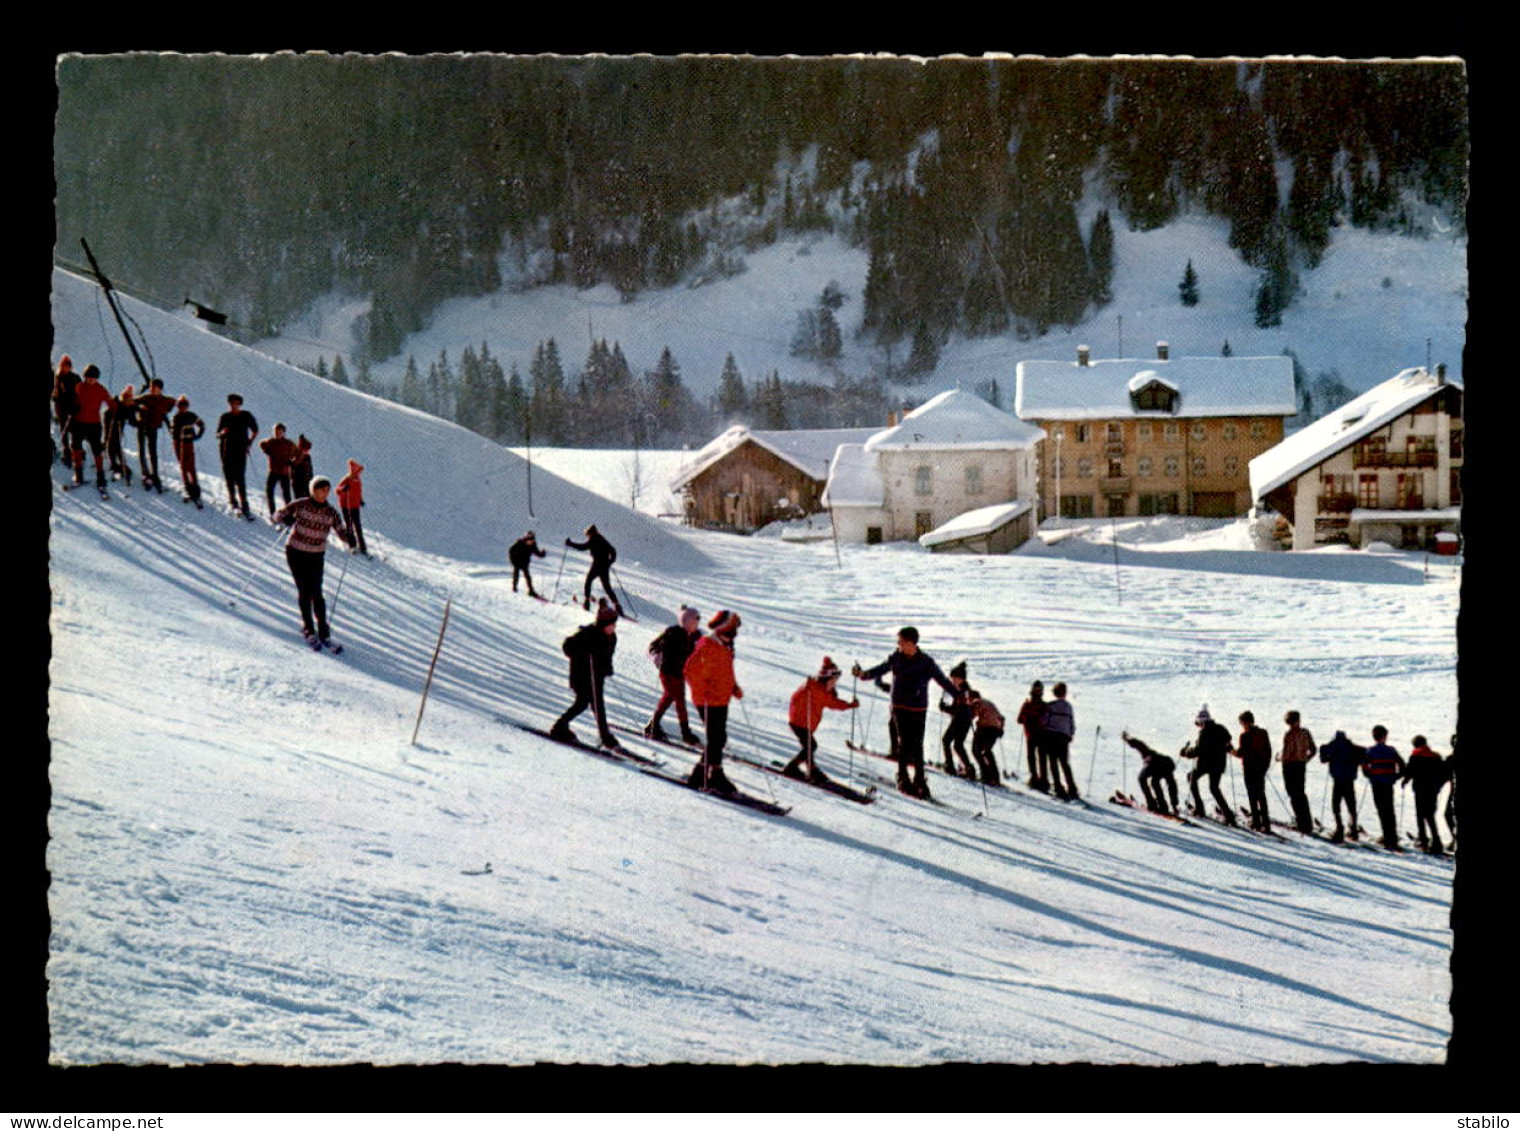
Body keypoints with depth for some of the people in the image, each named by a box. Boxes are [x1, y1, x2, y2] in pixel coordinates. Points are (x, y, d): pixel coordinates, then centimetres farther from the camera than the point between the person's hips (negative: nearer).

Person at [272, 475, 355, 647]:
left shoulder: (331, 513, -1)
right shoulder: (301, 505, -6)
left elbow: (341, 533, 3)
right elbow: (278, 515, -1)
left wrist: (350, 538, -20)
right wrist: (288, 519, -24)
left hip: (316, 556, 1)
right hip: (295, 553, -1)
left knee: (316, 593, -4)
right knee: (304, 591, -2)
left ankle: (323, 631, 4)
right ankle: (308, 629, 6)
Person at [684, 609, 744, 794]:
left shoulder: (725, 648, 15)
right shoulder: (707, 647, -15)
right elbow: (690, 670, -20)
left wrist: (734, 688, 13)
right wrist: (705, 690, -24)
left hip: (721, 701, 10)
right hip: (708, 702, -10)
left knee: (718, 739, 11)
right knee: (716, 739, -9)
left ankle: (700, 776, 19)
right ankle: (716, 777, -5)